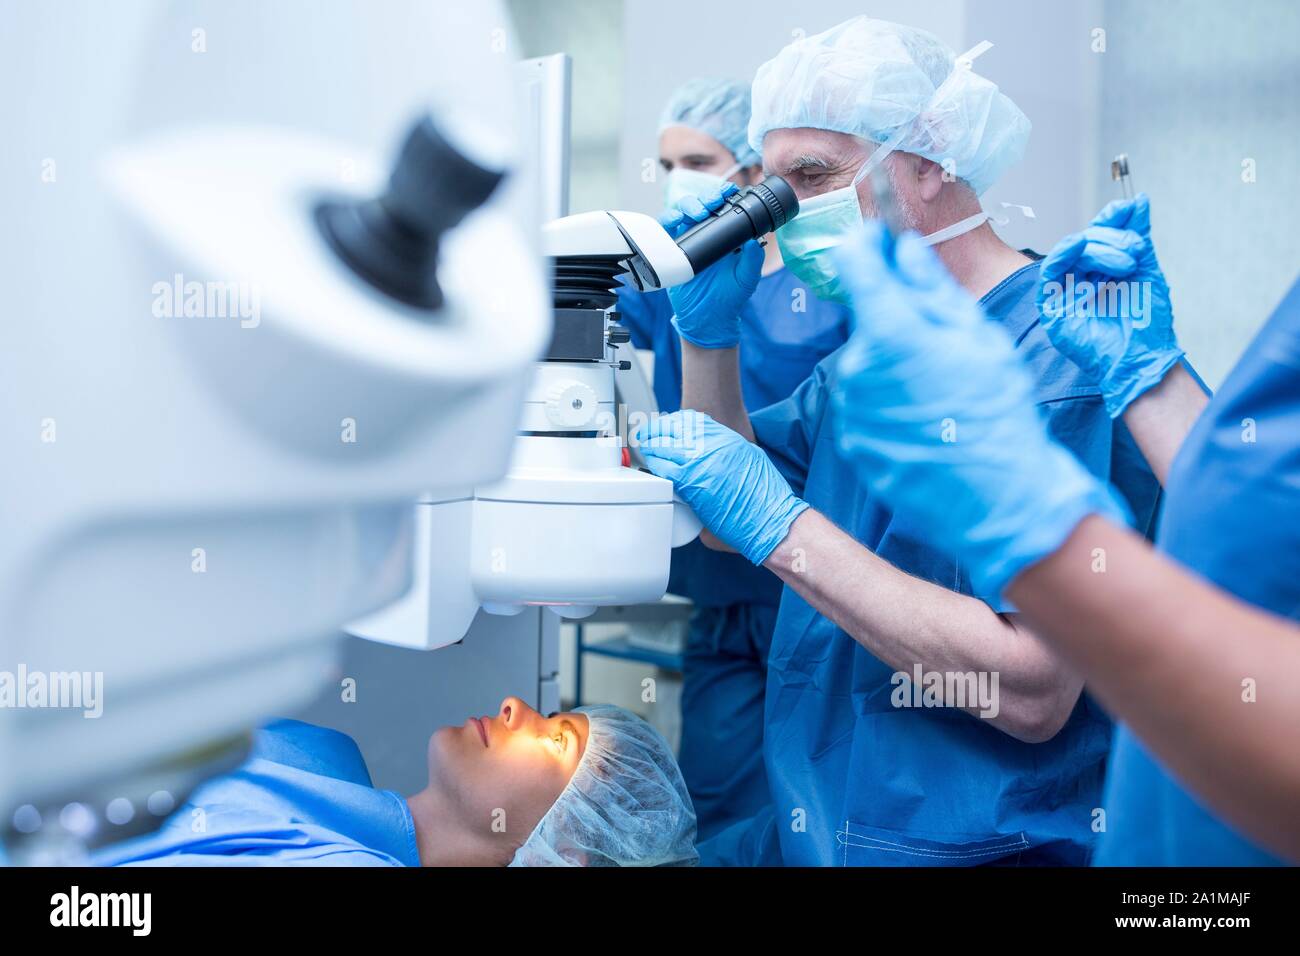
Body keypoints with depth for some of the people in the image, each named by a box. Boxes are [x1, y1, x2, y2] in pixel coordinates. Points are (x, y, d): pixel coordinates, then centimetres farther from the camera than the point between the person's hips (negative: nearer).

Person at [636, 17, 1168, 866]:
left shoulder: (1055, 356, -19)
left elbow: (1032, 690, -26)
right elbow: (728, 522, 13)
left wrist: (780, 525, -25)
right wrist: (708, 326, 1)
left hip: (964, 844, -7)